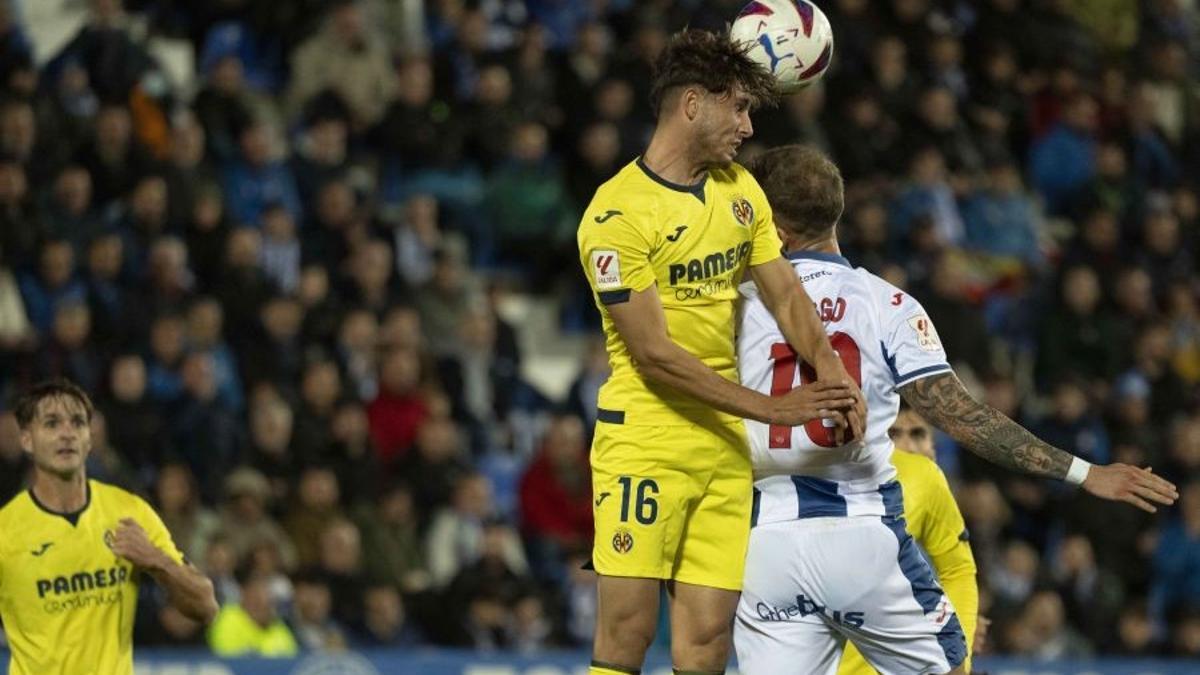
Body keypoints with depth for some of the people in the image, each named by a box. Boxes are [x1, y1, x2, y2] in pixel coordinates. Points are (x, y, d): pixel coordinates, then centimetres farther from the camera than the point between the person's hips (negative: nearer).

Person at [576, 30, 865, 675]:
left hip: (726, 445, 6)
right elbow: (653, 352, -15)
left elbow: (784, 293, 11)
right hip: (645, 441, -6)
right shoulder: (618, 212, -11)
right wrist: (768, 407, -18)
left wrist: (830, 369, -10)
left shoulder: (739, 189, 13)